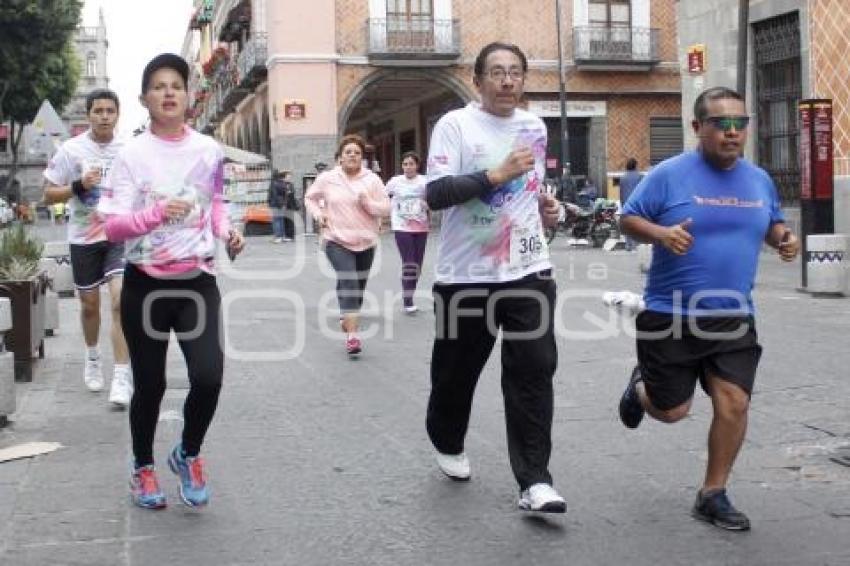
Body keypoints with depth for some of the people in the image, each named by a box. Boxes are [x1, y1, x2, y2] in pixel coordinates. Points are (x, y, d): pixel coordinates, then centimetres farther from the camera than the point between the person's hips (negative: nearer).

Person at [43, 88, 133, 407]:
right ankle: (92, 357, 40)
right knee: (89, 303, 13)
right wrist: (79, 186, -17)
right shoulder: (71, 150, -3)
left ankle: (122, 376, -13)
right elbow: (48, 195, -2)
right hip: (84, 237, 1)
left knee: (121, 300, -15)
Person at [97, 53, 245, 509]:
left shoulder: (209, 150, 2)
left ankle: (188, 454, 16)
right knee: (150, 385, 8)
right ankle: (143, 467, 34)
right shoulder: (132, 155, -7)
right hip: (145, 285, -1)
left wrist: (227, 231, -1)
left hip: (198, 282, 2)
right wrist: (158, 212, -26)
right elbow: (111, 227, -10)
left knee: (208, 376, -14)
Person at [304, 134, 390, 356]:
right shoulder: (327, 179, 1)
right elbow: (310, 198, 16)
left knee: (358, 287, 12)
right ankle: (352, 335, -27)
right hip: (337, 241, -3)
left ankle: (346, 318, 40)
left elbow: (386, 208, 1)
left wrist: (368, 203, -17)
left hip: (365, 242, 3)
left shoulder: (372, 180, 2)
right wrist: (318, 213, -2)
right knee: (349, 283, -21)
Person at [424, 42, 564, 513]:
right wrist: (496, 175, -23)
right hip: (466, 275, -3)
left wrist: (544, 205, 7)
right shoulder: (455, 124, -6)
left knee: (534, 369, -8)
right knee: (456, 371, 11)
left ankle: (534, 481, -6)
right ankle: (448, 445, 40)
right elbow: (435, 193, -17)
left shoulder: (535, 128, 12)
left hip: (528, 272, 3)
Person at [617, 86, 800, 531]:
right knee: (671, 411, 7)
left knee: (733, 403, -6)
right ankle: (641, 385, 44)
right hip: (670, 316, -3)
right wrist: (660, 233, -25)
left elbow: (772, 224, 21)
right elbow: (628, 219, -5)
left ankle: (713, 495, 12)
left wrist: (783, 238, -2)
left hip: (733, 317, 4)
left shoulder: (760, 180, 7)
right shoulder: (669, 174, -9)